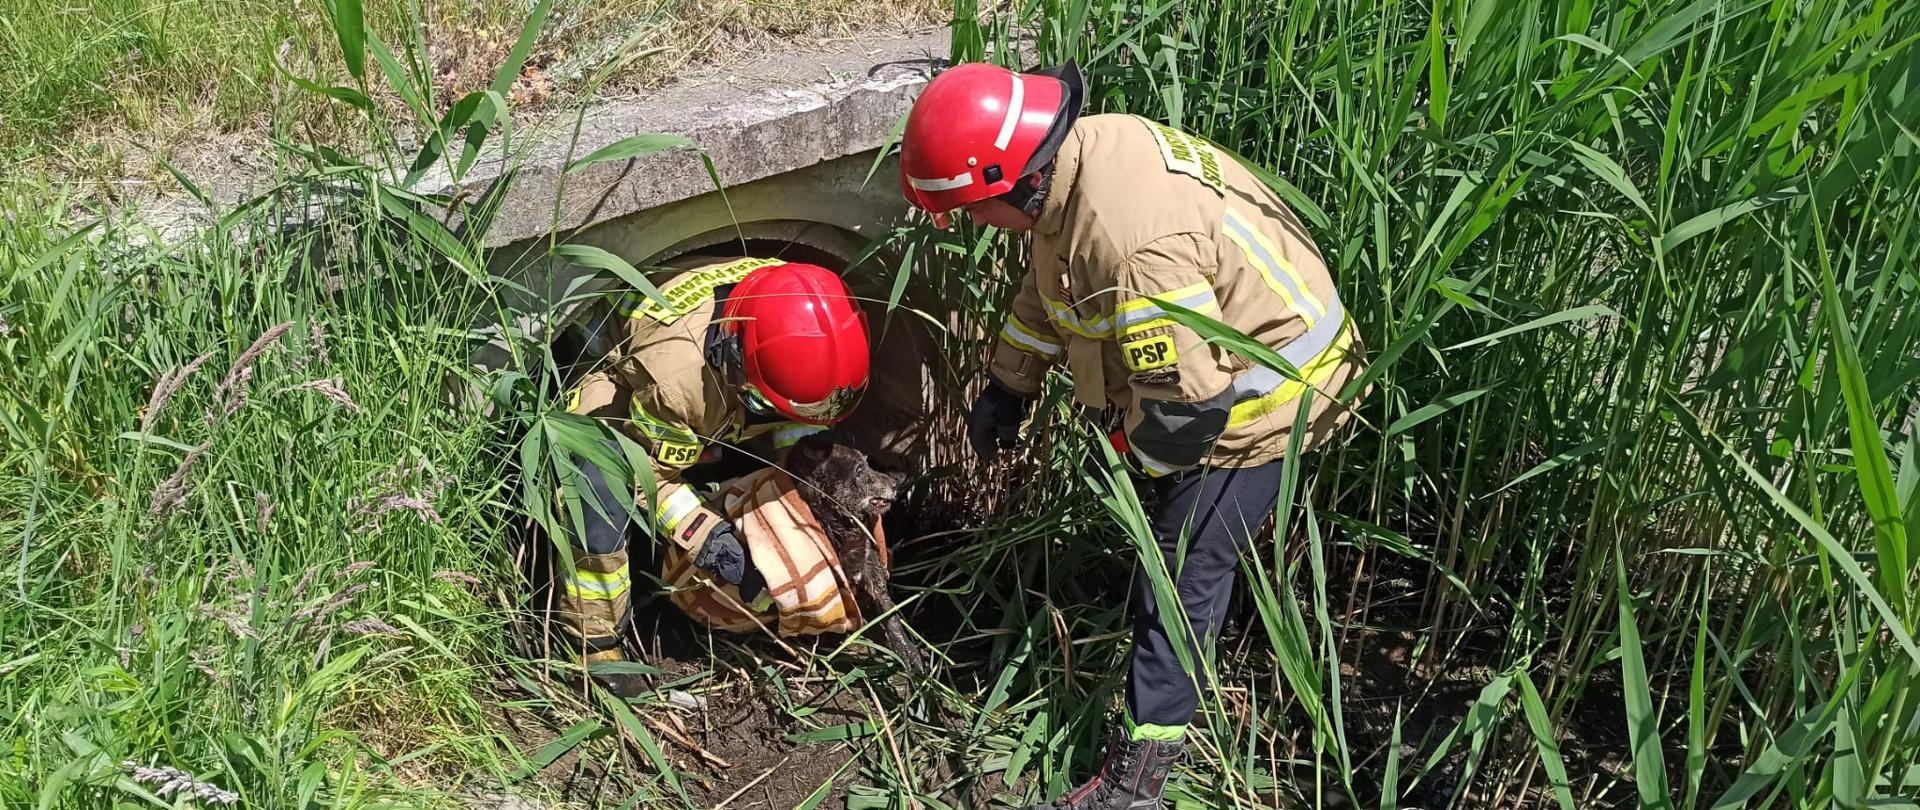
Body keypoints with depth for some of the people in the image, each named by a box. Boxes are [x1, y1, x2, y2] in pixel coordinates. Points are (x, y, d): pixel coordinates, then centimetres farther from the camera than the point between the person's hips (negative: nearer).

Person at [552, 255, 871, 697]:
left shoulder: (807, 325, -27)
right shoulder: (674, 371, -44)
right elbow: (647, 470, -27)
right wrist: (704, 533, -35)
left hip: (728, 425, 6)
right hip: (631, 422, -5)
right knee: (599, 480, -38)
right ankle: (593, 640, -21)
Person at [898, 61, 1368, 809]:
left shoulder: (1135, 245, -39)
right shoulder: (1079, 152, -7)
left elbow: (1187, 406, -34)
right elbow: (1050, 285, 11)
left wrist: (1129, 454, -13)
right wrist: (1006, 387, 15)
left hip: (1257, 395, -10)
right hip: (1208, 359, 10)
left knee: (1183, 575, -6)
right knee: (1185, 555, 26)